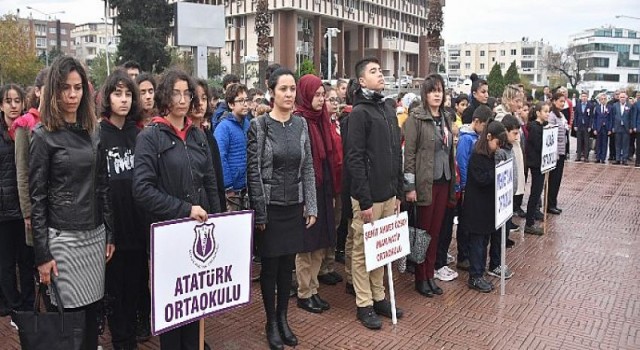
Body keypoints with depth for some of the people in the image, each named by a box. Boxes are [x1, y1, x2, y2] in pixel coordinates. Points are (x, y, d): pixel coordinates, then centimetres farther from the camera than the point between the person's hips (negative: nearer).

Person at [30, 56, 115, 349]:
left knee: (92, 309, 9)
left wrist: (110, 234, 10)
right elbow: (36, 198, -7)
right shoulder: (43, 136, -6)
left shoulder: (93, 132, 9)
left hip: (95, 234, 5)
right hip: (63, 237, -4)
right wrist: (42, 254, -10)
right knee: (70, 312, 2)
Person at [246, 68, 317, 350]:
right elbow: (253, 172, -9)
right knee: (270, 266, 6)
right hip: (270, 207, -4)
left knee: (288, 265, 12)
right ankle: (271, 323, 22)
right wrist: (259, 212, -11)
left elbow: (308, 168, 7)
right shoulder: (259, 125, -8)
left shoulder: (301, 124, 5)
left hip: (294, 207, 4)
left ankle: (283, 318, 28)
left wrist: (311, 206, 3)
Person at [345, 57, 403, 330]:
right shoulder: (360, 112, -11)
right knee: (363, 250, 5)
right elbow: (354, 160, -16)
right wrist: (365, 201, -18)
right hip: (368, 196, -7)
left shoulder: (389, 109, 13)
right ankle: (364, 304, 15)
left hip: (388, 194, 7)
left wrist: (398, 192, 14)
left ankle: (378, 297, 29)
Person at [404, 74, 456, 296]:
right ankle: (420, 278, 16)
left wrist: (453, 182, 14)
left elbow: (450, 150, 17)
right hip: (425, 182, -6)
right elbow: (409, 152, -11)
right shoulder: (416, 117, -7)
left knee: (436, 231, 11)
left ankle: (430, 275, 23)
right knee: (423, 231, 3)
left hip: (444, 181, 6)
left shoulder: (445, 117, 13)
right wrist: (409, 186, -15)